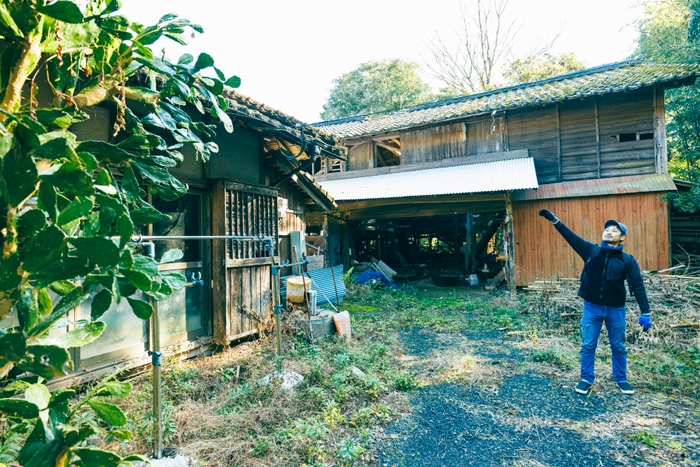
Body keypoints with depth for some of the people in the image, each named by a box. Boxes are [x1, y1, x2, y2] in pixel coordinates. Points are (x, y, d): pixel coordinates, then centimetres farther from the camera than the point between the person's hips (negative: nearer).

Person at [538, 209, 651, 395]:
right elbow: (571, 237, -7)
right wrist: (554, 220, -17)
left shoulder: (627, 260, -5)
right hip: (591, 307, 0)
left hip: (615, 309, 0)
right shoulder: (591, 251, -2)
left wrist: (645, 313, -11)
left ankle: (621, 379, 34)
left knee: (618, 346, 15)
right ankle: (586, 379, 22)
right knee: (588, 345, 7)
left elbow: (638, 286, -7)